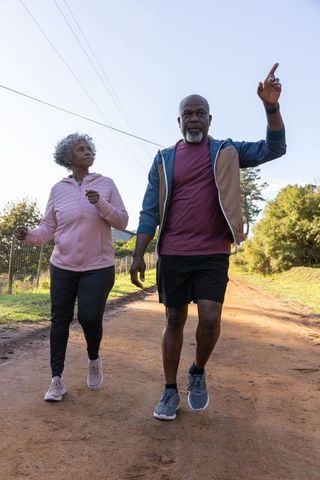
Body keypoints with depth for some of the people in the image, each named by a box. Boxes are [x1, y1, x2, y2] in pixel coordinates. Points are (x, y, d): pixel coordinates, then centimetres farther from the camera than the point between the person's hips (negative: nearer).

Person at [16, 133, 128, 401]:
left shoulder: (106, 184, 1)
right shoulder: (58, 189, 5)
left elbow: (122, 221, -2)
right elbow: (48, 227, 4)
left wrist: (100, 203, -18)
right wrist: (30, 235, -16)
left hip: (99, 266, -2)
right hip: (63, 266, 2)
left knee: (90, 317, -8)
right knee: (60, 320, 3)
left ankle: (94, 359, 24)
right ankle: (57, 379, 16)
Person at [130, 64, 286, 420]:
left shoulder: (226, 152, 7)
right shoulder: (164, 159, 7)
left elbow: (274, 149, -3)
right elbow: (149, 211, 4)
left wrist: (271, 107, -18)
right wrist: (138, 256, -2)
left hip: (213, 254, 0)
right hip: (172, 255, 1)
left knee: (210, 319, -12)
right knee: (174, 321, 8)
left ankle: (198, 372, 19)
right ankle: (170, 391, 23)